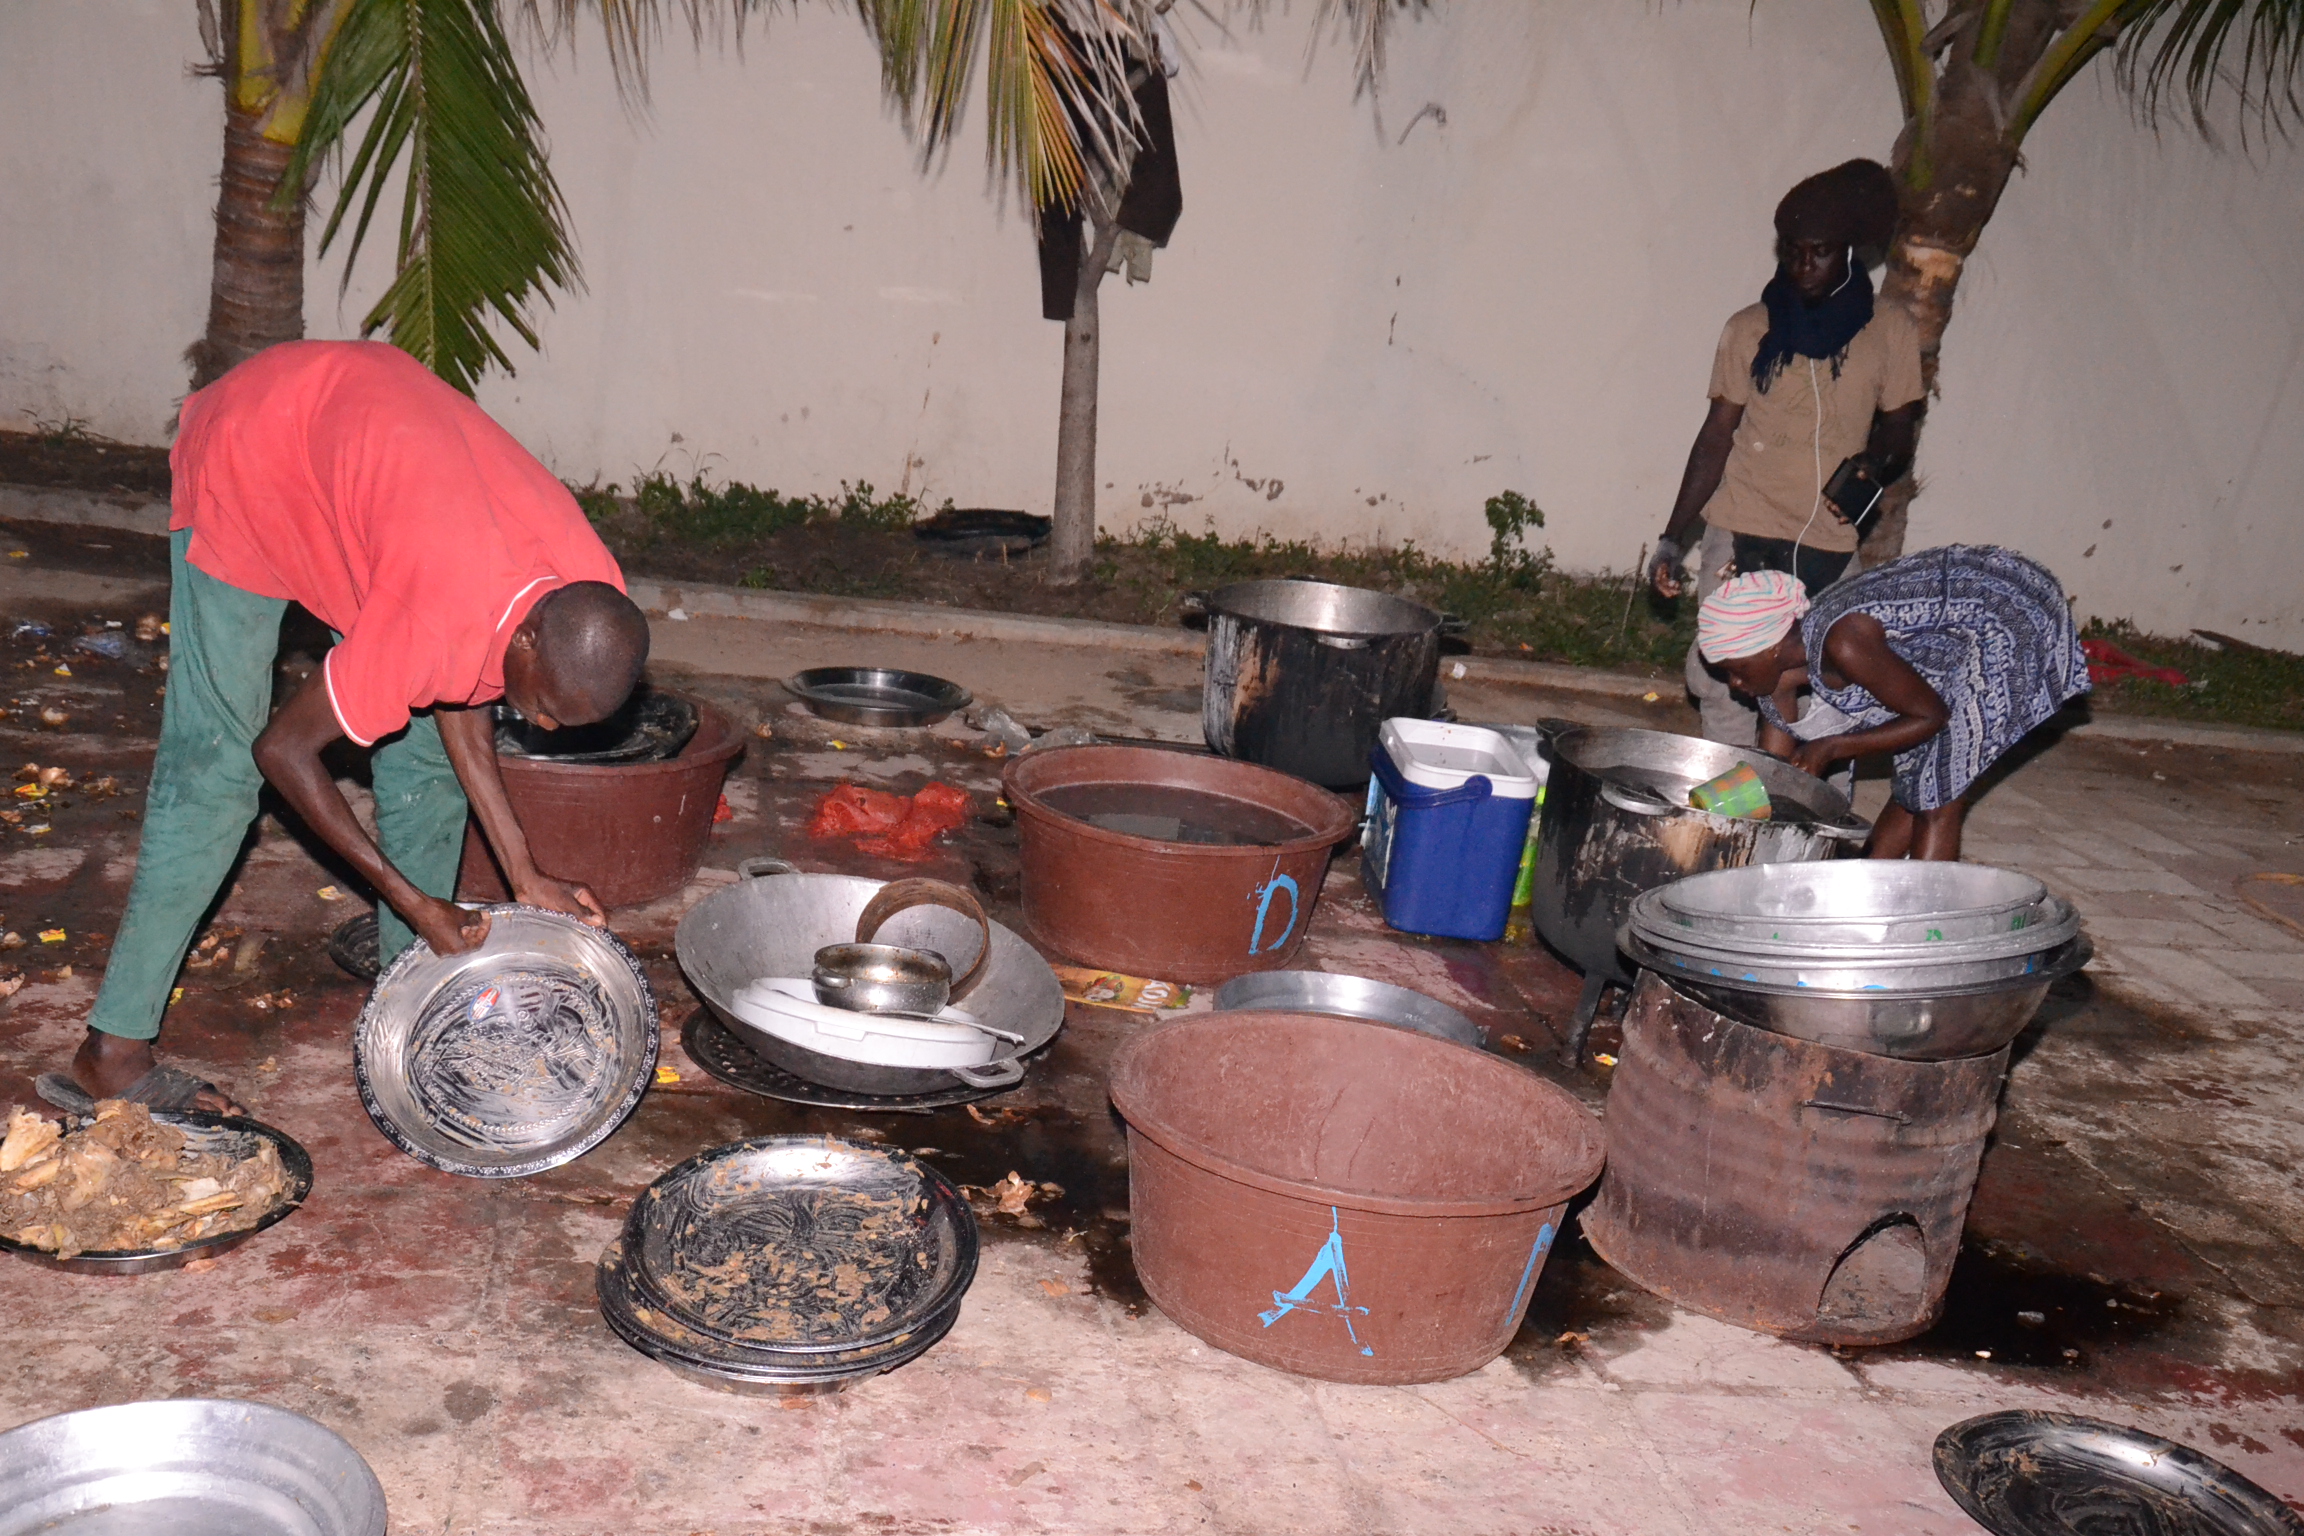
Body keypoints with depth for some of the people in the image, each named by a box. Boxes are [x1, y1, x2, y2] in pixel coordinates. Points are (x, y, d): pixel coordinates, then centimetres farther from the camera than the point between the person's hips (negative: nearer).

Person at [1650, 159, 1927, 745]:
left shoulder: (1890, 331, 4)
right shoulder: (1750, 329, 5)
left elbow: (1898, 427, 10)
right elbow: (1718, 433, 6)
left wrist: (1874, 467, -16)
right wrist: (1674, 537, 0)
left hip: (1828, 544, 0)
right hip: (1740, 532, 1)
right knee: (1720, 682, -3)